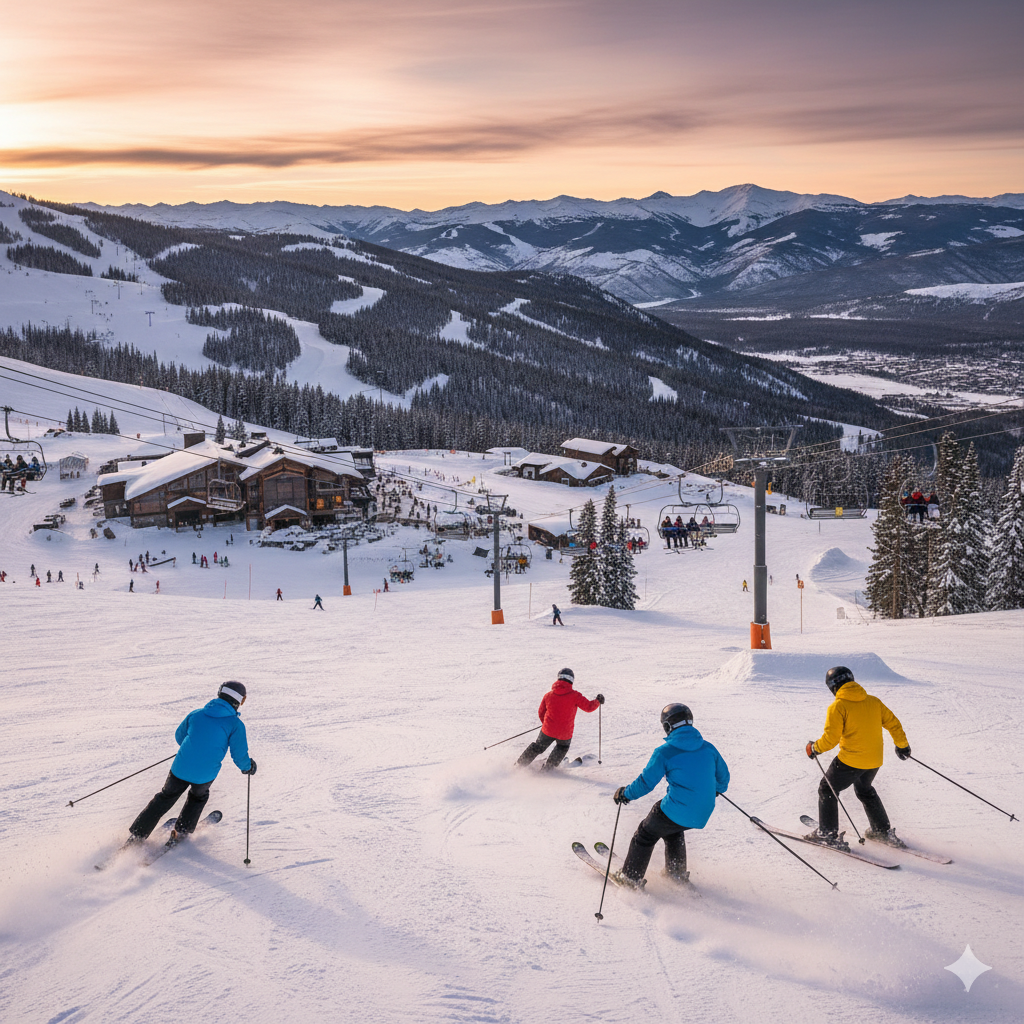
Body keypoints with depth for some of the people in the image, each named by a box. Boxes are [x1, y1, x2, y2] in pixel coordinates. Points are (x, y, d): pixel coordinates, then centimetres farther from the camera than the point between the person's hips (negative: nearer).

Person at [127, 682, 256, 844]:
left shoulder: (196, 714, 5)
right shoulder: (236, 725, -6)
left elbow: (179, 736, 19)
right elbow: (240, 756, -6)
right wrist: (248, 767, 16)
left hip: (181, 769, 2)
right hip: (205, 775, -2)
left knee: (165, 798, 24)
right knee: (198, 797, 32)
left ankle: (137, 834, 24)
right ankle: (182, 832, 33)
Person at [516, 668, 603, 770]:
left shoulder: (548, 695, -1)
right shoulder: (575, 695, -12)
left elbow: (541, 713, 10)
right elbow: (589, 707, -8)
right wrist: (598, 701, 12)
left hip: (548, 731, 2)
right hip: (565, 734, -2)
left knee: (537, 747, 25)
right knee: (562, 747, 30)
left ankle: (520, 764, 27)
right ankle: (548, 767, 27)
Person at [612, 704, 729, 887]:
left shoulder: (664, 752, -11)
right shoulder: (708, 748, 3)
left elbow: (646, 782, -8)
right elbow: (723, 775, 17)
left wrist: (625, 794, 9)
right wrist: (718, 789, 39)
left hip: (676, 811, -6)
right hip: (702, 814, 6)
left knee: (645, 835, 18)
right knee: (673, 831, 34)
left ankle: (631, 877, 25)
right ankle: (677, 874, 40)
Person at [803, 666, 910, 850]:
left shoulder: (837, 706, -12)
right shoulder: (873, 702, 6)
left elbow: (830, 738, -16)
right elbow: (893, 723, 12)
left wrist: (814, 748, 2)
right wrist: (902, 745, 27)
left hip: (850, 761, -7)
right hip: (874, 761, 7)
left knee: (827, 790, 12)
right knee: (865, 790, 31)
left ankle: (828, 834, 9)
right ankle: (884, 831, 34)